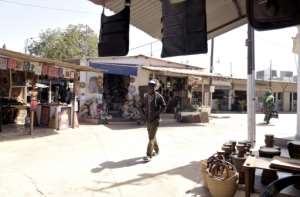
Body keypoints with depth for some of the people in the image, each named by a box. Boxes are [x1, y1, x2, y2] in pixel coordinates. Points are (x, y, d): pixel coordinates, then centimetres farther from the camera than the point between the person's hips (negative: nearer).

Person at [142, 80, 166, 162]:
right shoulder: (146, 96, 6)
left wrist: (156, 114, -15)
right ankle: (156, 150, 36)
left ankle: (149, 155, -8)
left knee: (151, 137, -11)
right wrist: (145, 113, 6)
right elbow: (143, 106, 19)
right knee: (152, 136, 17)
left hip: (155, 119, -6)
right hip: (148, 119, 6)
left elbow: (163, 107, -8)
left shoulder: (158, 96, -10)